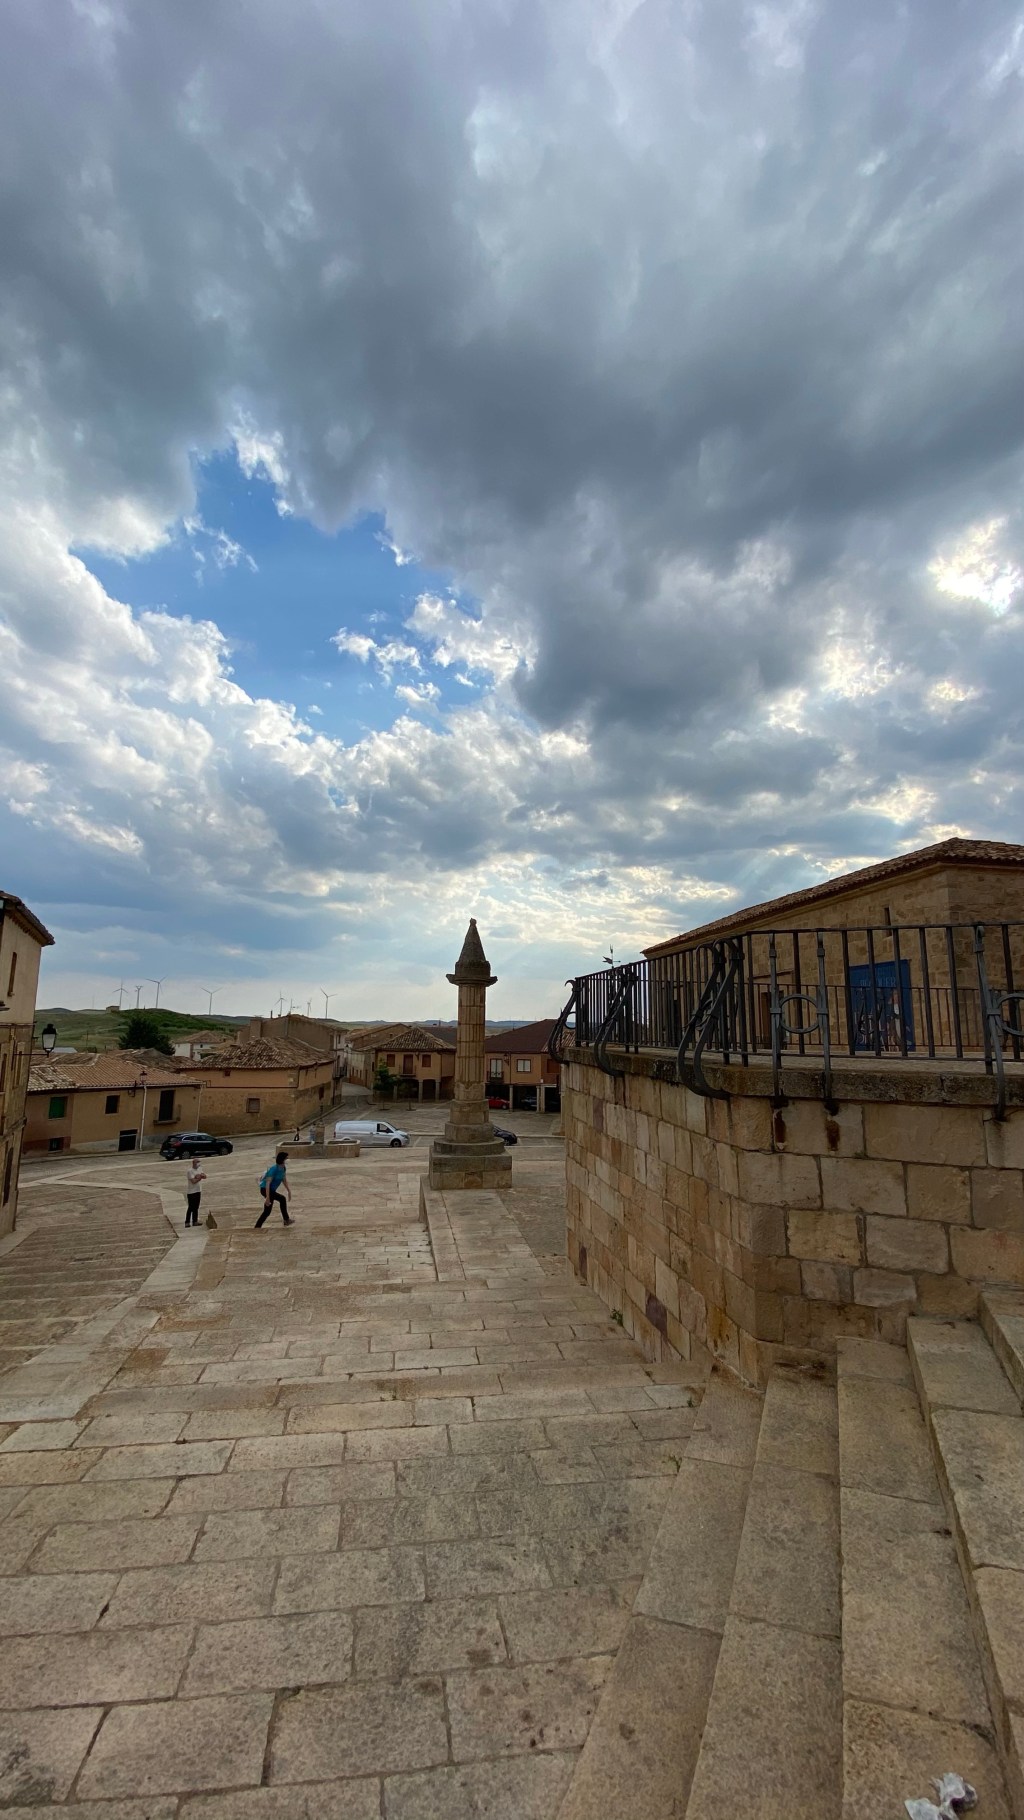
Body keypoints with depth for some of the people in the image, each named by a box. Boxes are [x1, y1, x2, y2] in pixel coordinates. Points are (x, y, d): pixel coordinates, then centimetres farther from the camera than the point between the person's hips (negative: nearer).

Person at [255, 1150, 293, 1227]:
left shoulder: (283, 1168, 0)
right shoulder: (274, 1169, -25)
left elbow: (284, 1180, 14)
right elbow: (268, 1183, -27)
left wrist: (289, 1191, 14)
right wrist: (267, 1197, -30)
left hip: (272, 1190, 9)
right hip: (266, 1189, -9)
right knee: (282, 1199, -17)